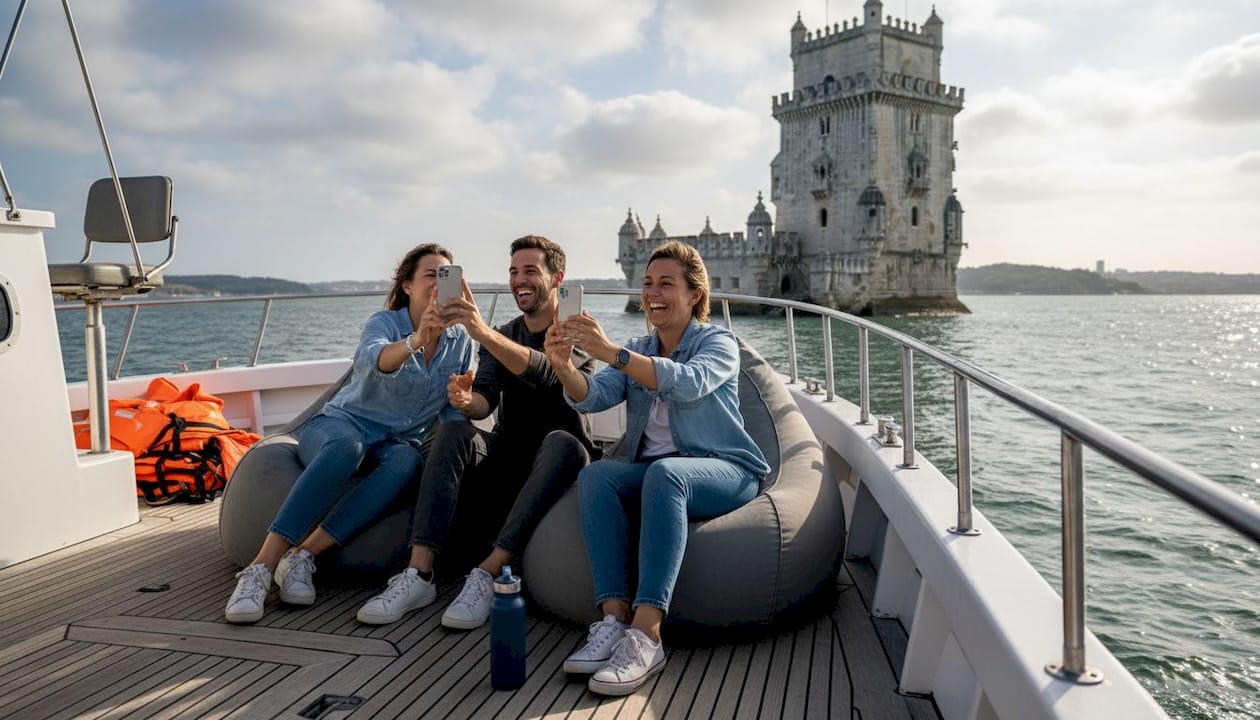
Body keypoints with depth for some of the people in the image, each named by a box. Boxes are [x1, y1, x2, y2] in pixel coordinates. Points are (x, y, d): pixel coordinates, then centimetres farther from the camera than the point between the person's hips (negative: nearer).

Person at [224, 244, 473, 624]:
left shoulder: (460, 340, 5)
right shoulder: (385, 322, -7)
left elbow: (453, 412, 8)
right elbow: (372, 359, -32)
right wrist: (416, 340, -52)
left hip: (398, 443, 3)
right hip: (342, 424, -3)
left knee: (407, 460, -35)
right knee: (347, 447, -40)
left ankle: (303, 555, -37)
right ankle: (261, 567, -42)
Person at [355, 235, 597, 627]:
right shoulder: (501, 337, 13)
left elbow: (547, 372, -27)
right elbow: (485, 399, -3)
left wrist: (482, 331, -43)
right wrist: (467, 401, -29)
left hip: (554, 462, -4)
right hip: (507, 456, 4)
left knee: (563, 442, -37)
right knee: (453, 432, -25)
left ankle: (487, 574, -39)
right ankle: (419, 574, -32)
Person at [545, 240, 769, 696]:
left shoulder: (718, 343, 0)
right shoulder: (637, 353, 16)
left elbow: (689, 383, -24)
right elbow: (594, 397, -1)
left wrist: (611, 352, -34)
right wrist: (563, 366, -23)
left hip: (722, 471, -5)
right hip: (652, 473, 5)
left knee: (664, 472, -37)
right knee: (595, 475, -26)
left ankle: (646, 633, -41)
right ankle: (614, 619, -33)